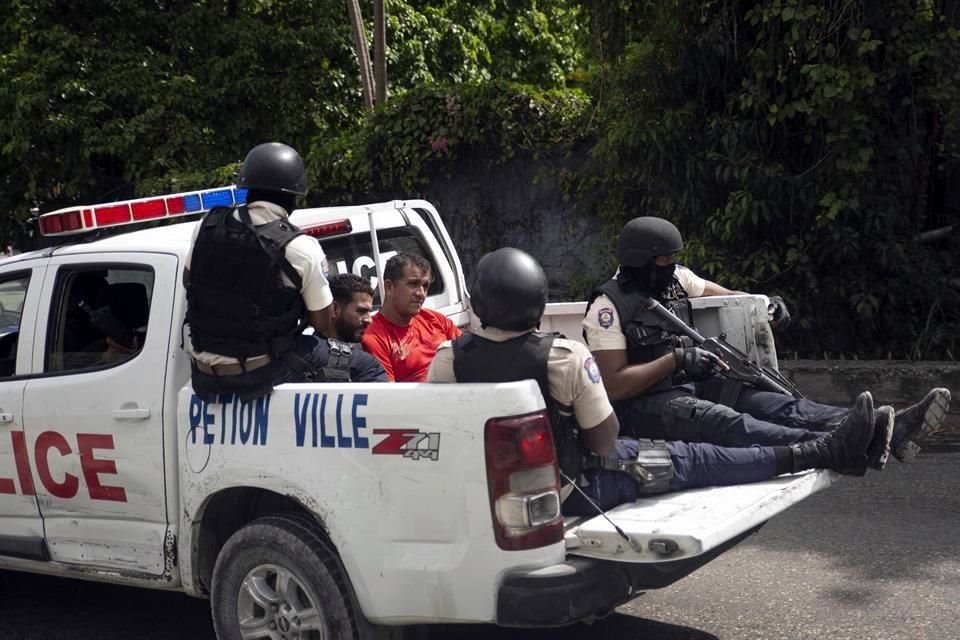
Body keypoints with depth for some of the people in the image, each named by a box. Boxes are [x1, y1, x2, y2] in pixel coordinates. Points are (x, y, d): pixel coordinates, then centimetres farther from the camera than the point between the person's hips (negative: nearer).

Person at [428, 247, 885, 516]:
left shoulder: (448, 360, -14)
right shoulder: (567, 357, -23)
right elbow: (604, 441, -13)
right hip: (566, 493, -4)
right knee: (691, 461, 4)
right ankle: (827, 453, 13)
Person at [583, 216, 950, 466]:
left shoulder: (676, 279, 10)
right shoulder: (608, 307, -12)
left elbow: (724, 295, 25)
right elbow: (614, 385, -17)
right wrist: (675, 360, -21)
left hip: (691, 385, 7)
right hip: (644, 404, -7)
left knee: (775, 405, -16)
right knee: (726, 423, -34)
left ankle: (891, 432, -32)